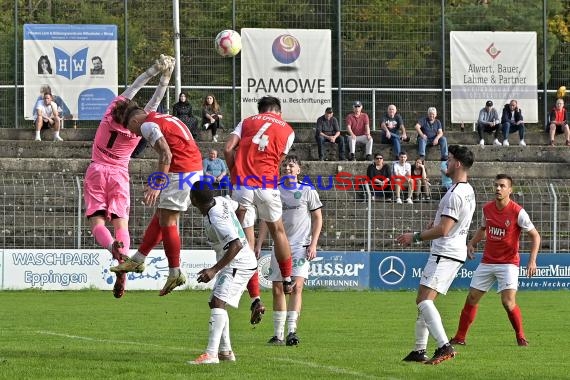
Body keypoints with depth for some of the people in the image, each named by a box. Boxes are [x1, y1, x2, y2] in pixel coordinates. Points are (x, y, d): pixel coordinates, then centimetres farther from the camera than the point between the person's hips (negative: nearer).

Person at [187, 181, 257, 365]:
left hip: (238, 264, -11)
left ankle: (211, 354, -33)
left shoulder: (216, 220, -27)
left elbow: (236, 245, -35)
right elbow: (241, 209, 19)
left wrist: (214, 270, -36)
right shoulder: (221, 201, -1)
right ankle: (225, 351, 22)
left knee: (218, 302, -22)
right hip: (242, 262, 11)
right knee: (215, 303, 17)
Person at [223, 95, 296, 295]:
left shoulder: (247, 122, 12)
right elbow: (278, 160, 11)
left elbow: (228, 149, 2)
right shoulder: (287, 130, 12)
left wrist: (235, 175, 11)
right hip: (267, 186, 0)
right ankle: (287, 281, 29)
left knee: (247, 238, 2)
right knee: (277, 231, 21)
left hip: (242, 186, 0)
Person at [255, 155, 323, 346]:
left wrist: (313, 244, -6)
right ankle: (278, 334, 8)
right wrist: (259, 244, 5)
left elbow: (317, 218, 4)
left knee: (296, 286, -17)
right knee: (277, 289, 2)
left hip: (301, 245, -4)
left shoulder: (307, 190, 1)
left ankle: (292, 331, -22)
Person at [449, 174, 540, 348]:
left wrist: (532, 260, -17)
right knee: (472, 298, 5)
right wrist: (471, 243, 5)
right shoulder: (487, 209, 2)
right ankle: (459, 338, 15)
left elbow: (535, 236, -7)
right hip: (487, 261, 5)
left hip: (508, 263, -5)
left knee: (508, 301, -18)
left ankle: (521, 337, 2)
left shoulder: (518, 212, -13)